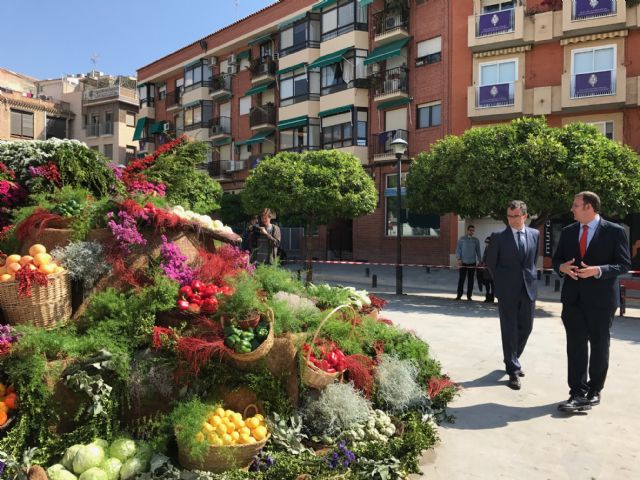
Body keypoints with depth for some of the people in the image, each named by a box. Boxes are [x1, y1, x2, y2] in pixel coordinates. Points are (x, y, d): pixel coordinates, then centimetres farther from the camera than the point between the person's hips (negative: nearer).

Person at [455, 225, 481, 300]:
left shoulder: (476, 240, 8)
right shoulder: (461, 239, 2)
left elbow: (478, 251, 12)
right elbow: (458, 249, 2)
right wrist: (459, 259, -8)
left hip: (472, 263, 2)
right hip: (463, 262, -2)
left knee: (470, 280, 4)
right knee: (461, 279, -2)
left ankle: (469, 295, 11)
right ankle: (459, 295, 5)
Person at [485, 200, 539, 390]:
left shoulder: (535, 234, 5)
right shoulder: (499, 237, -6)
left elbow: (534, 259, 17)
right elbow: (490, 263, 2)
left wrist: (529, 277, 12)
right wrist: (501, 282, 6)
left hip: (528, 289, 4)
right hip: (507, 291, -4)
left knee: (526, 328, 12)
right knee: (509, 330, 0)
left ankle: (513, 359, 34)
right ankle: (513, 371, 8)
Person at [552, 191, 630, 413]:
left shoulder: (614, 231, -5)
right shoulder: (568, 232, 8)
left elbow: (624, 264, -7)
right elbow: (556, 259, 12)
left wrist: (598, 270, -22)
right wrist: (562, 267, -10)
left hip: (601, 298, -3)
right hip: (574, 297, 3)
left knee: (599, 346, 10)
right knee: (575, 345, 0)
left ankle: (594, 391, 26)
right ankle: (578, 393, 4)